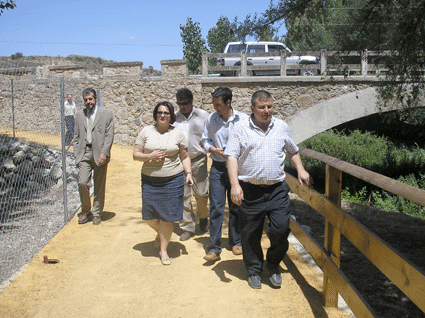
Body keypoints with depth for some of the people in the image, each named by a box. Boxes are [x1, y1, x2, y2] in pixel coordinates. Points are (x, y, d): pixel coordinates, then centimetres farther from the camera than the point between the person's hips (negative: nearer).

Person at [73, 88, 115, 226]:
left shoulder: (107, 113, 2)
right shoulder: (79, 114, 13)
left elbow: (109, 136, -3)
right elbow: (76, 137, 15)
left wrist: (104, 153, -13)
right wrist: (76, 155, 5)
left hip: (100, 153, -2)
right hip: (84, 153, 2)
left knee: (99, 186, 4)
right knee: (83, 183, -8)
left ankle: (96, 213, 19)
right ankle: (85, 210, 14)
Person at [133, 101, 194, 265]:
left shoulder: (178, 133, 4)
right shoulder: (146, 131, 3)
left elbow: (185, 157, 10)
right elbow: (136, 154, 2)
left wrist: (189, 173, -4)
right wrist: (150, 156, -15)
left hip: (173, 180, -1)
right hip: (150, 180, 1)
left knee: (167, 216, 0)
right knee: (150, 216, 6)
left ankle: (163, 250, 17)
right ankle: (160, 234, 40)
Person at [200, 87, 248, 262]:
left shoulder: (243, 119, -5)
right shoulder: (211, 119, 0)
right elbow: (205, 140, 11)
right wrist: (213, 149, -8)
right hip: (218, 167, 1)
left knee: (236, 206, 11)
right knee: (216, 207, -4)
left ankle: (236, 242, 28)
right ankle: (214, 248, 2)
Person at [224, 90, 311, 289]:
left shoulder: (282, 127, 10)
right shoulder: (241, 129, -1)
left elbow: (293, 151, 24)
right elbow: (232, 157, -6)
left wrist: (300, 169, 7)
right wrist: (235, 184, -17)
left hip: (277, 190, 2)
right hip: (250, 191, -2)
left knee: (280, 231, -4)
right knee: (250, 235, 7)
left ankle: (273, 266, 23)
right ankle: (254, 271, 28)